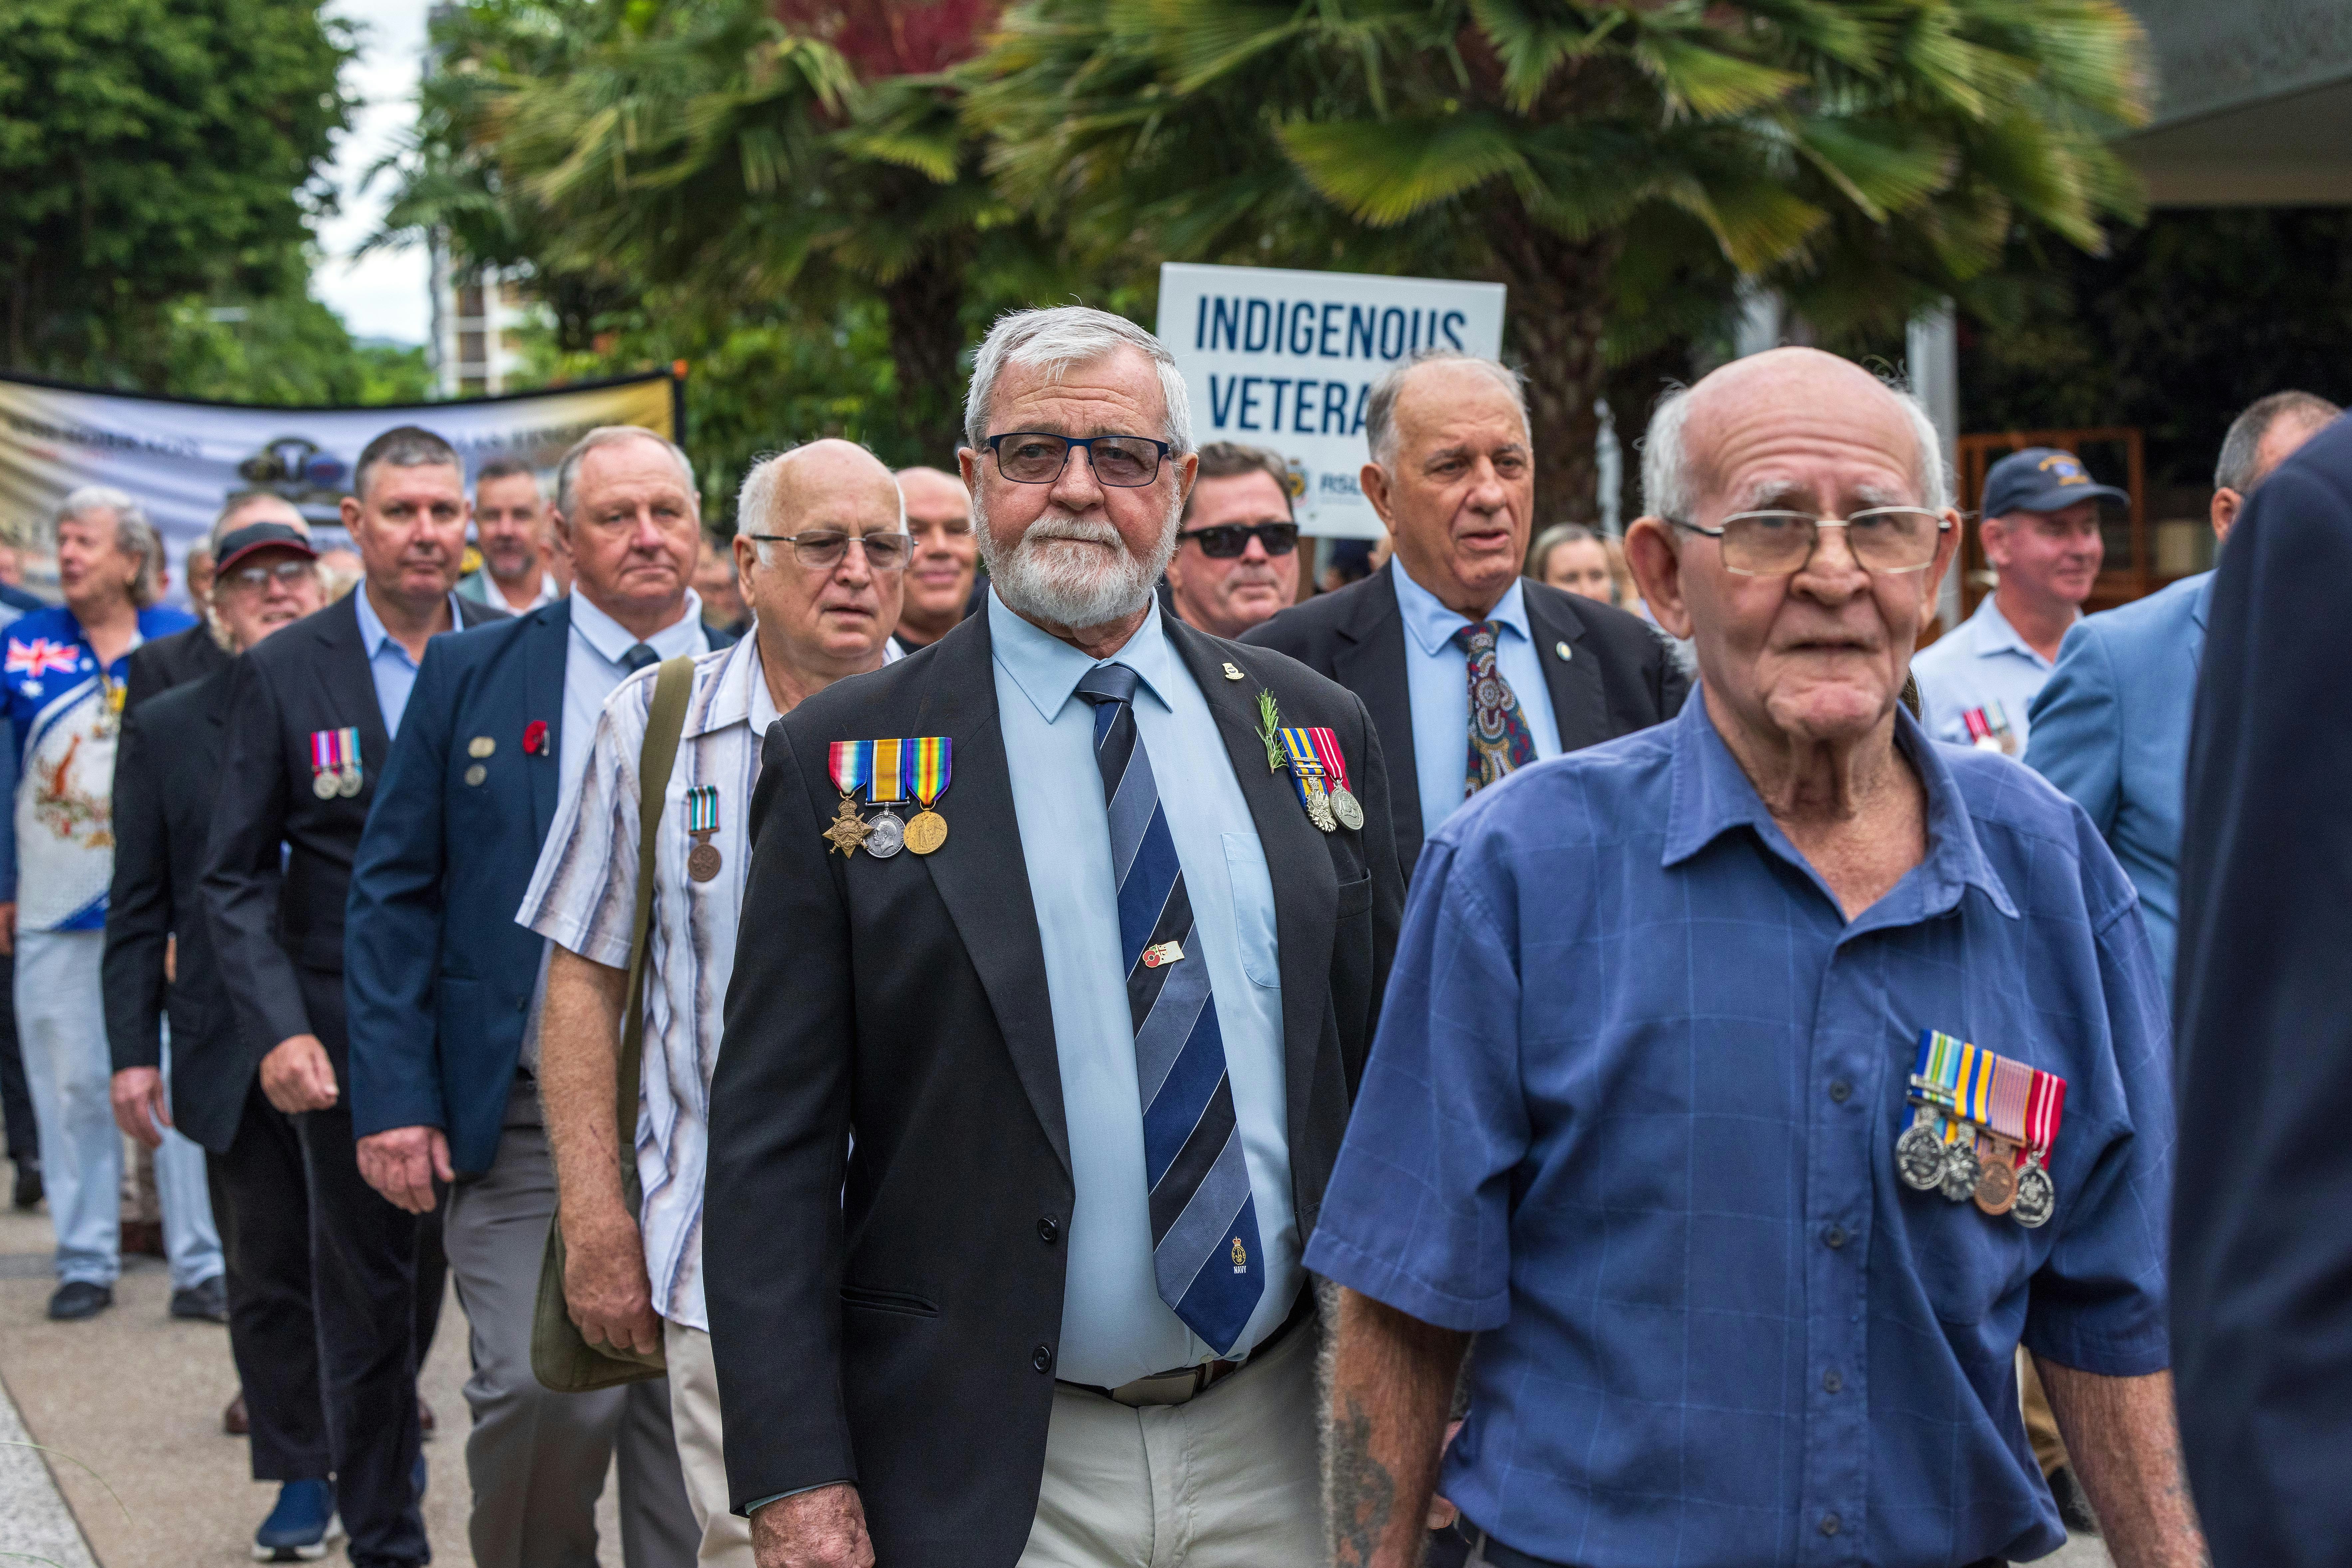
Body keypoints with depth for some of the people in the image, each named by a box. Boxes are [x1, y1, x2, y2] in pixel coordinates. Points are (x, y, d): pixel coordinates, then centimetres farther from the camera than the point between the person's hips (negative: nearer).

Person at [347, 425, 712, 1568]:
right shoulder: (471, 675, 4)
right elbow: (393, 894, 2)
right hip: (523, 1124, -1)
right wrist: (394, 1092, -7)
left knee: (689, 1410, 5)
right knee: (542, 1390, -13)